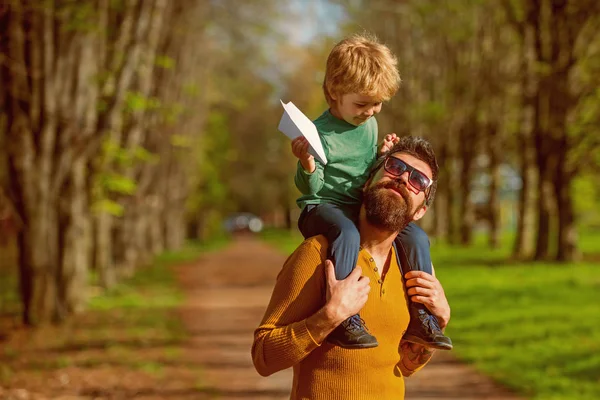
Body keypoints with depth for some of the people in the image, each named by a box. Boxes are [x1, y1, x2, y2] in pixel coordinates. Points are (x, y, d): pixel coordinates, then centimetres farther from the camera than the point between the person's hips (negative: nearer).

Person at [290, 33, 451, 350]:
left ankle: (420, 319, 0)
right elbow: (310, 188, -12)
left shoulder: (370, 124, 10)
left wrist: (381, 156, 4)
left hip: (362, 208, 7)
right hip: (322, 207, -7)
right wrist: (307, 166, -33)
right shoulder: (320, 133, -13)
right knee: (347, 235, -40)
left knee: (415, 237, -6)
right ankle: (343, 320, -40)